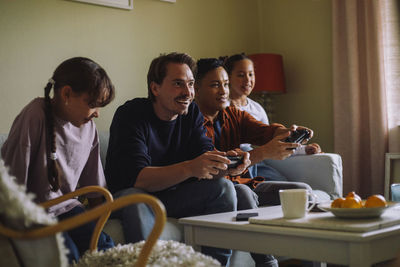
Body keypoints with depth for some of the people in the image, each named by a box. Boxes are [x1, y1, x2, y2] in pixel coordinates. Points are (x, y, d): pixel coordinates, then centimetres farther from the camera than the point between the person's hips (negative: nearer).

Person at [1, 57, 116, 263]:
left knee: (104, 247, -19)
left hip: (68, 208, 5)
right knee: (66, 254, -29)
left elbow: (94, 186, 12)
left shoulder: (88, 127, 3)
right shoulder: (35, 117, -18)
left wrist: (97, 228, 12)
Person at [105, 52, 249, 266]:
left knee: (224, 188, -14)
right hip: (129, 196, -5)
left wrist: (226, 164, -34)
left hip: (172, 196, 6)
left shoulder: (192, 113, 0)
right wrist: (189, 168, -45)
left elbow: (206, 159, -9)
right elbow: (137, 178, -31)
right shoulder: (131, 114, -18)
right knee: (136, 200, -37)